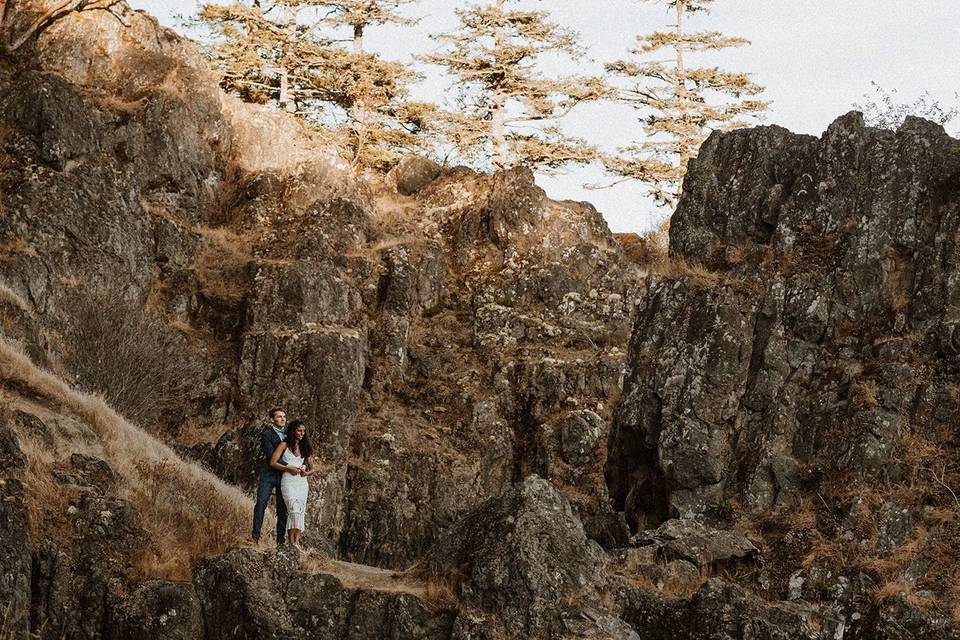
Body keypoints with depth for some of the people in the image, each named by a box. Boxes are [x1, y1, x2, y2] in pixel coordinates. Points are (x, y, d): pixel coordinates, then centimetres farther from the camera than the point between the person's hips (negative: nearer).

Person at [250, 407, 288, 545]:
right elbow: (271, 456, -14)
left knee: (283, 508, 3)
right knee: (261, 503, -14)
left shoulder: (288, 435, 14)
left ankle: (281, 540, 5)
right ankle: (255, 535, -14)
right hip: (268, 474, -4)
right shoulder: (267, 434, -2)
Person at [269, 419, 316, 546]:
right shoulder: (285, 445, 4)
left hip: (302, 482, 5)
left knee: (300, 512, -3)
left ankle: (297, 541, -5)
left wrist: (307, 472, -1)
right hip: (288, 481, -5)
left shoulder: (305, 448, 18)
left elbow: (312, 468, 22)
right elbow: (273, 462, -2)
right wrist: (288, 468, -12)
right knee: (293, 509, -20)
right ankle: (291, 542, -20)